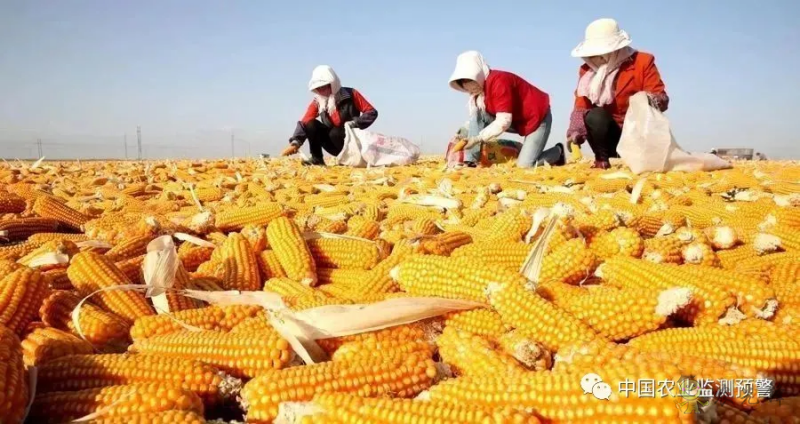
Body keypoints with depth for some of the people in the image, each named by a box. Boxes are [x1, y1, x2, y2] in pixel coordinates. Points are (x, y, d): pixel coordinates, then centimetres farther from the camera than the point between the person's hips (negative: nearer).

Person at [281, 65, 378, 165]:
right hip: (334, 144, 4)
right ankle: (316, 159, -10)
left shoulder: (350, 94, -12)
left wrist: (353, 124, -24)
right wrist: (295, 143, -29)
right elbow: (304, 123, -13)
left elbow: (371, 112, -12)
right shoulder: (318, 101, -3)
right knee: (311, 125, -17)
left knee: (335, 133, -34)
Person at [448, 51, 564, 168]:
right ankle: (470, 161, -12)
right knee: (478, 113, -12)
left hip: (537, 117, -8)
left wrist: (477, 138, -34)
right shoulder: (481, 86, -2)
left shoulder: (499, 82, -30)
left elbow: (503, 122, -34)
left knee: (524, 165, -17)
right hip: (516, 121, 8)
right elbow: (475, 117, 0)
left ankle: (558, 151, 13)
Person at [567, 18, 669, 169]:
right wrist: (576, 132, -27)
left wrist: (653, 100, -39)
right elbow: (581, 107, -8)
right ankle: (602, 158, -12)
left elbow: (662, 98, -14)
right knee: (595, 116, -31)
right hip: (607, 132, 0)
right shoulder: (587, 70, -2)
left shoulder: (642, 61, -8)